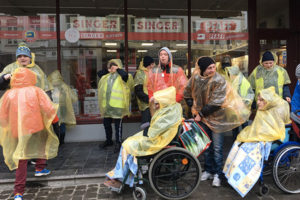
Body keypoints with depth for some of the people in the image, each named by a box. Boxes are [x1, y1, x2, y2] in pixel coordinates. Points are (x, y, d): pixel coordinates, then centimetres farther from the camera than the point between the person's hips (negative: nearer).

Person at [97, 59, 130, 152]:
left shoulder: (121, 76, -4)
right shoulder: (107, 75, 15)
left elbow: (125, 74, -24)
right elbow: (99, 73, 19)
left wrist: (118, 69, -8)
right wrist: (107, 70, 8)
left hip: (117, 104, -7)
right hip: (106, 104, 7)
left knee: (118, 124, 0)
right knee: (106, 123, 16)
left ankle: (118, 143, 12)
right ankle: (109, 140, 33)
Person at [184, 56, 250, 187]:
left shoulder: (219, 80, -21)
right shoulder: (195, 78, -7)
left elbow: (215, 103, -24)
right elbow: (187, 94, 10)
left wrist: (201, 114, -17)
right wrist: (193, 107, 0)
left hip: (216, 117, -5)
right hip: (202, 117, 5)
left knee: (217, 148, 1)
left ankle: (217, 174, 16)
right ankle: (208, 170, 31)